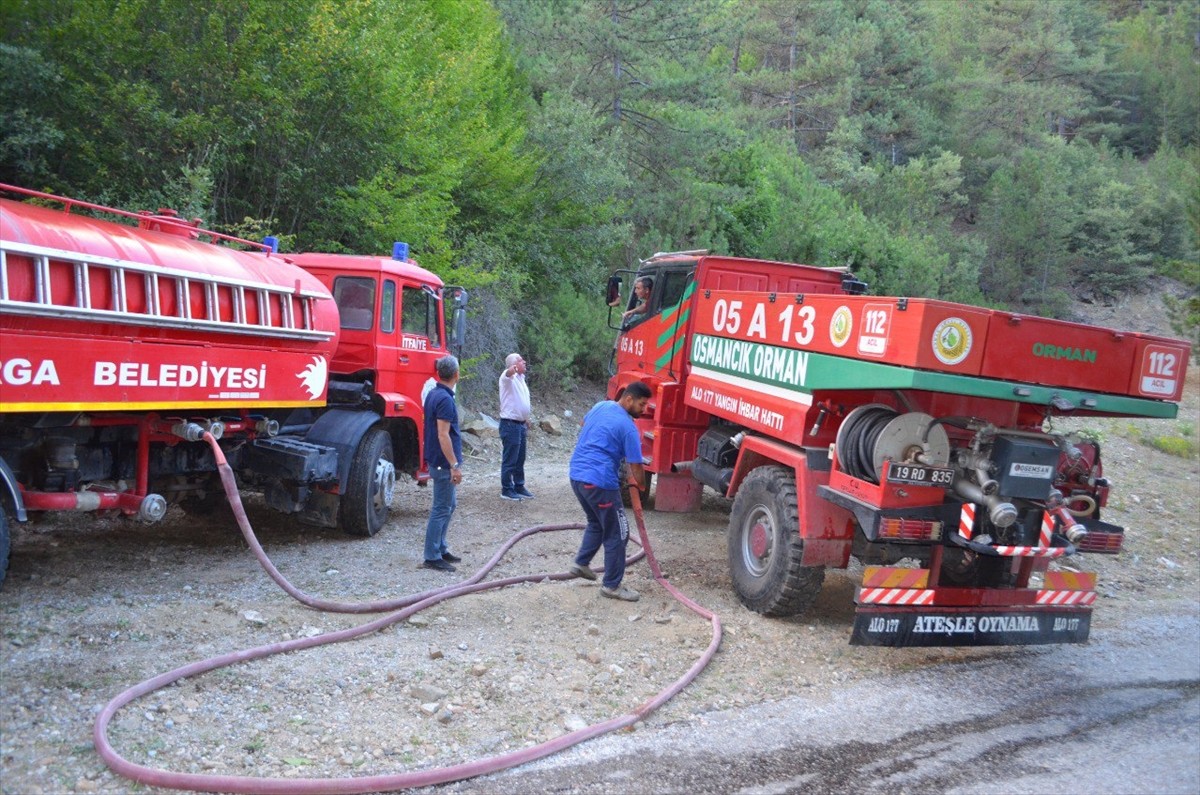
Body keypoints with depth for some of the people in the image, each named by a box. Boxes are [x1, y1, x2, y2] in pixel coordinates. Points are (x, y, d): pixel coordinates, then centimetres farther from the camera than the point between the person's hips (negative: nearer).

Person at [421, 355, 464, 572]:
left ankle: (440, 549, 25)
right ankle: (432, 557, 3)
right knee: (442, 509, -3)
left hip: (439, 461, 10)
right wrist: (454, 465, -22)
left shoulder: (434, 394, 10)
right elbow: (443, 435, -24)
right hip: (444, 462, -10)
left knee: (449, 505, 18)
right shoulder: (445, 399, -20)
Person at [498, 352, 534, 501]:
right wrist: (511, 370, -62)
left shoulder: (521, 378, 15)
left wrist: (526, 419, 26)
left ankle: (519, 487, 25)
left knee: (520, 459, 15)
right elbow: (507, 374, -39)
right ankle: (506, 490, 6)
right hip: (510, 424, -9)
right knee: (509, 459, -2)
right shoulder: (509, 377, -13)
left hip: (520, 424, 9)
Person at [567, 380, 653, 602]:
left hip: (576, 474, 9)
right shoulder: (628, 427, -12)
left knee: (596, 523, 28)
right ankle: (611, 585, 8)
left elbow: (584, 423, 33)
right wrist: (641, 486, 10)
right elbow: (636, 466, -9)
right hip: (599, 481, -9)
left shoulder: (600, 406, 10)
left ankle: (581, 563, 28)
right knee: (617, 533, 3)